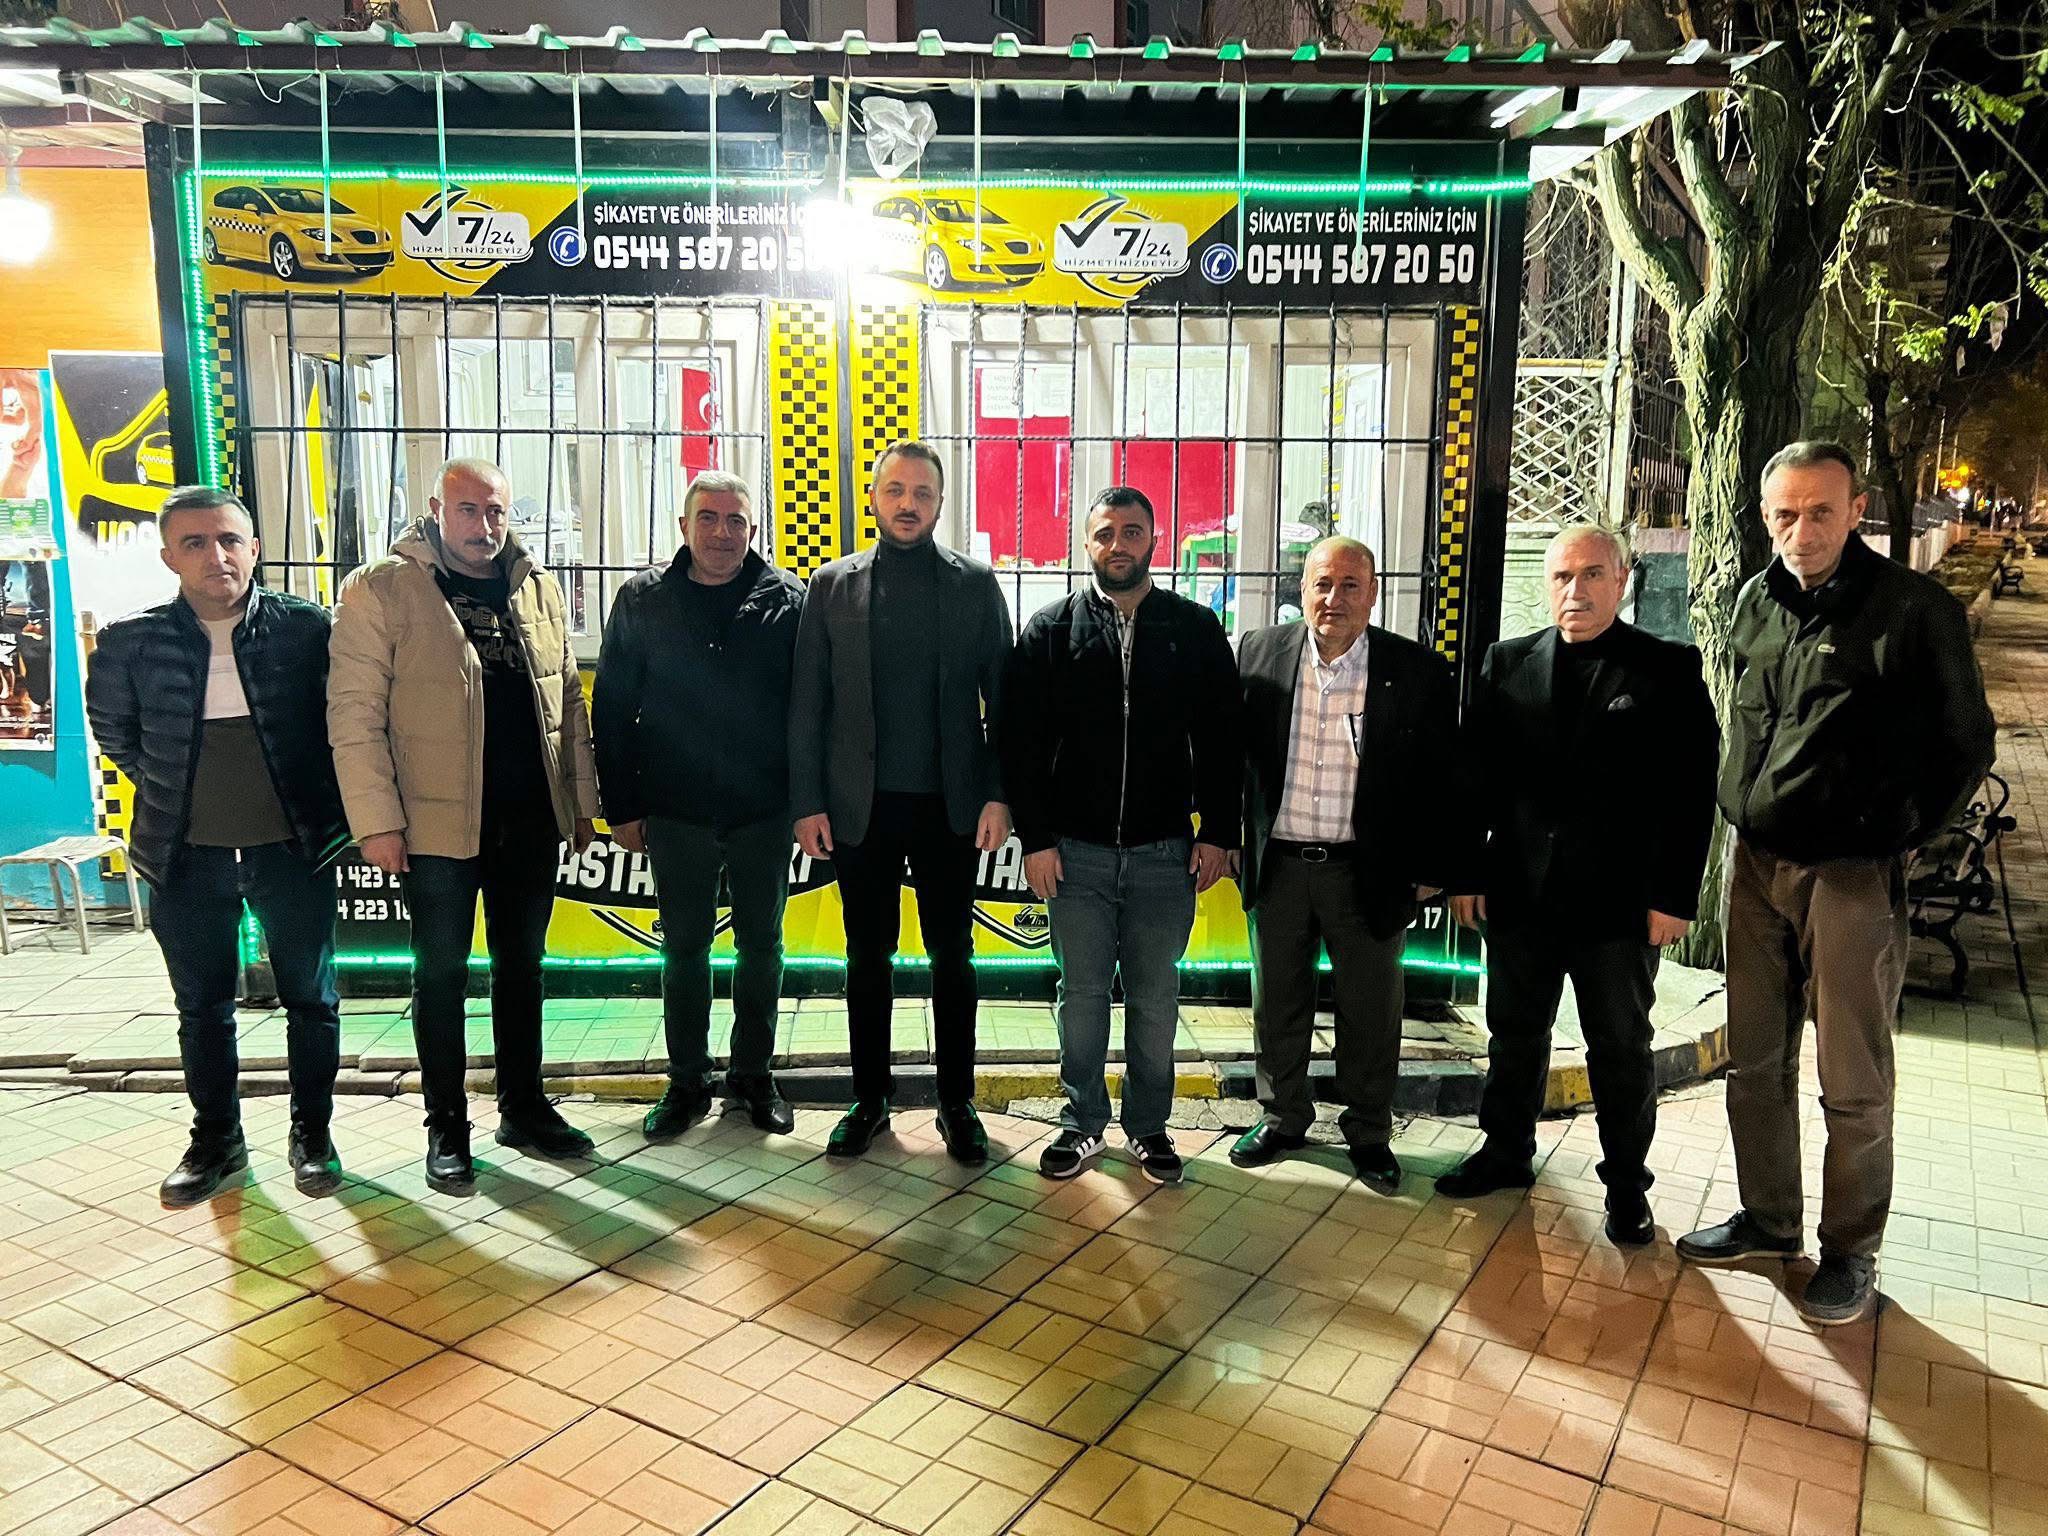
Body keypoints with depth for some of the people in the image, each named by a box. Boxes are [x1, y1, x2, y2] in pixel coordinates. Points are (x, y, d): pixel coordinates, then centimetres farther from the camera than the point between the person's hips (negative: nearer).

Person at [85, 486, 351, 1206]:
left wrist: (326, 809, 2)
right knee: (203, 1006, 13)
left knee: (311, 998, 7)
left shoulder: (305, 628, -7)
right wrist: (169, 790, 10)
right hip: (187, 856, 1)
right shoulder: (131, 641, -4)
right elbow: (112, 728, 14)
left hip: (292, 849, -1)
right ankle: (216, 1139, 28)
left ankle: (311, 1133, 24)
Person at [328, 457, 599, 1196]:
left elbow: (569, 701, 13)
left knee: (521, 966, 14)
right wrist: (377, 821, -13)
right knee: (441, 973, 7)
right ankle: (446, 1129, 21)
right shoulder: (379, 589, -5)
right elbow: (355, 712, -9)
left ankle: (524, 1108, 28)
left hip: (531, 820, 4)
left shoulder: (537, 587, 10)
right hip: (438, 822, -4)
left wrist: (582, 798, 9)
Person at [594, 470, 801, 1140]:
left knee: (761, 944, 11)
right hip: (675, 811, 1)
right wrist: (621, 806, 0)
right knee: (684, 947, 11)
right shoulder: (643, 600, 1)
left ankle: (753, 1074, 28)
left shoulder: (787, 601, -2)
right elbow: (612, 708, 3)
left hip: (763, 810, 0)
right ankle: (687, 1082, 25)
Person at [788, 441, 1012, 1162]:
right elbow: (807, 702, 3)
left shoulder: (976, 583, 3)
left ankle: (957, 1102, 22)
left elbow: (1002, 697, 2)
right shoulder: (832, 584, 4)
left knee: (952, 958, 8)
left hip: (950, 805, 0)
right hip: (859, 806, 1)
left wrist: (999, 794, -6)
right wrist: (808, 801, -2)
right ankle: (869, 1098, 25)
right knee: (867, 958, 11)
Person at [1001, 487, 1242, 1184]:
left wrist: (1218, 832, -2)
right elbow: (1020, 741, -1)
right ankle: (1082, 1121, 26)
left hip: (1165, 851, 0)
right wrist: (1035, 838, -6)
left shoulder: (1196, 628, 3)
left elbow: (1221, 739, 4)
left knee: (1155, 997, 11)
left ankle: (1149, 1125, 27)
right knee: (1081, 993, 10)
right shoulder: (1051, 629, 2)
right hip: (1076, 849, 0)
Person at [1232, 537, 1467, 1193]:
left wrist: (1432, 869, -1)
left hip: (1367, 871, -1)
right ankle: (1282, 1117, 33)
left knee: (1371, 1011, 10)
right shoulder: (1259, 653, 0)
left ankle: (1369, 1132, 29)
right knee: (1277, 1002, 15)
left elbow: (1443, 780, -1)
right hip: (1277, 865, 2)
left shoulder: (1419, 671, -5)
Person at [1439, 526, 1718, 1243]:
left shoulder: (1670, 670, -4)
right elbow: (1475, 775, 4)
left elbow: (1692, 791, -6)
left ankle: (1627, 1183, 27)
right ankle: (1506, 1152, 35)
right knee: (1515, 1035, 17)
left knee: (1622, 1050, 11)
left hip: (1620, 901, -2)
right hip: (1519, 890, 3)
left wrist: (1674, 895, -11)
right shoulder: (1507, 664, 4)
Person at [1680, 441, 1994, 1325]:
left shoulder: (1915, 610, -11)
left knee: (1852, 1084, 5)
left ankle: (1851, 1251, 21)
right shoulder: (1757, 603, 6)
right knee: (1756, 1064, 13)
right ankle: (1768, 1219, 30)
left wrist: (1900, 839, -2)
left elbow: (1966, 742, -3)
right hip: (1757, 863, 5)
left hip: (1853, 875, -5)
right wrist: (1748, 814, 13)